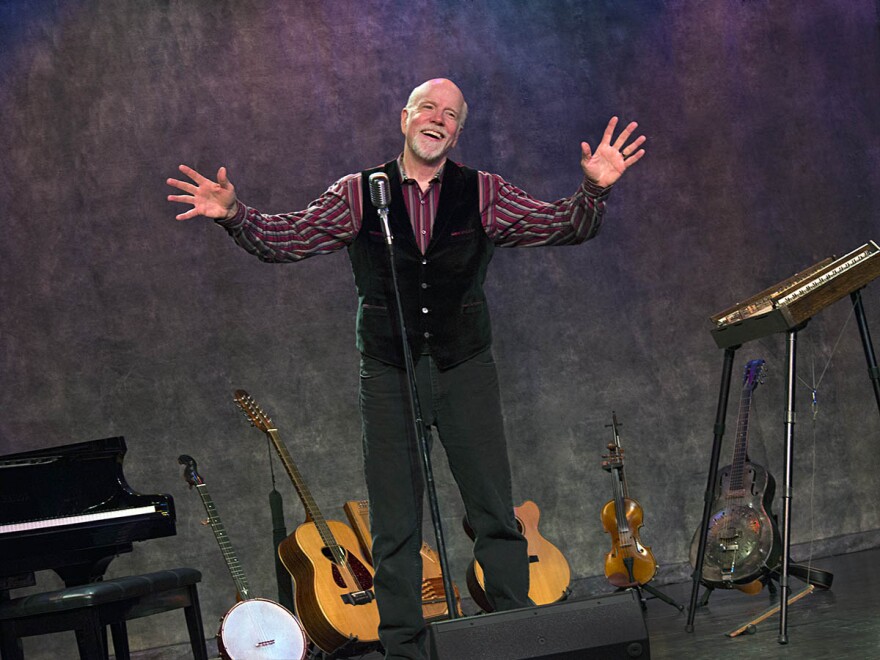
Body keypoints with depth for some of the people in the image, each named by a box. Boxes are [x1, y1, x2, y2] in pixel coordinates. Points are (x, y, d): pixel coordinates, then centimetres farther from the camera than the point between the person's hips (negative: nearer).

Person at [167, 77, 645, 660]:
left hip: (465, 370, 0)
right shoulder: (359, 195, 2)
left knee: (496, 516, 0)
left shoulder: (483, 194, 2)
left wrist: (594, 191, -22)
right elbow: (286, 238, 0)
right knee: (395, 528, 4)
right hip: (389, 375, 0)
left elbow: (565, 227, -2)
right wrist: (234, 215, -17)